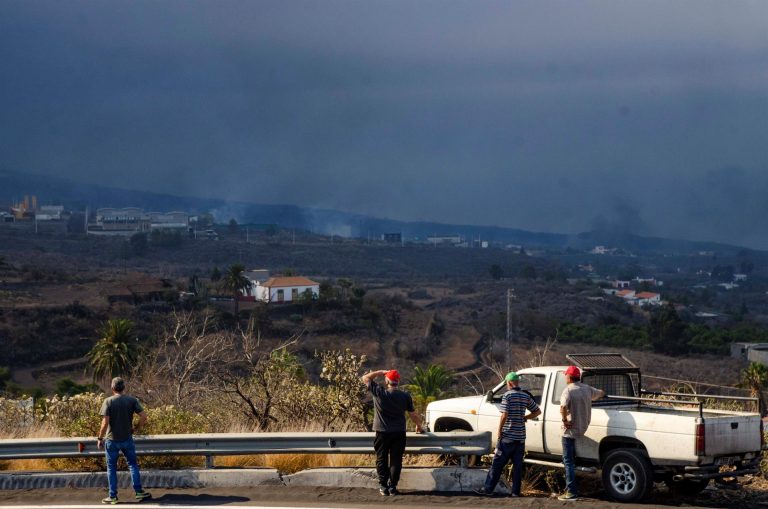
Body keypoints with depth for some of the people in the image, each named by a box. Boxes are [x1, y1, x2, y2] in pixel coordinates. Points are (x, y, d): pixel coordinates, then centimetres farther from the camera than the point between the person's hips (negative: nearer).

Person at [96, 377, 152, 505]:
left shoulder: (108, 401, -11)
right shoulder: (132, 400, -4)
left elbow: (105, 422, -17)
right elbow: (143, 416, -10)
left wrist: (100, 438, -7)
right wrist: (136, 428, 6)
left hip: (112, 440, -2)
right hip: (127, 439, 2)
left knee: (111, 468, 9)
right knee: (133, 464, 16)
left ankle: (113, 496, 12)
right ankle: (138, 491, 15)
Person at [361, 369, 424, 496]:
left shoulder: (379, 392, -9)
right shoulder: (405, 396, -3)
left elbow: (365, 378, 3)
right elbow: (413, 414, 4)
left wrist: (380, 372, 10)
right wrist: (419, 426, 21)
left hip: (382, 432, -1)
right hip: (399, 433, 1)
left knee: (382, 459, 9)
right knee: (396, 460, 6)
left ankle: (383, 486, 6)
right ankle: (393, 486, 2)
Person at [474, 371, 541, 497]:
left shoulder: (507, 396, -11)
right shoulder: (526, 396, 7)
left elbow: (504, 415, -17)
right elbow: (537, 411, 13)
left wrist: (499, 431, -9)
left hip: (508, 436, -5)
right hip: (520, 437, 5)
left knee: (497, 463, 0)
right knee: (518, 465, 8)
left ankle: (488, 488, 2)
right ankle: (516, 492, 7)